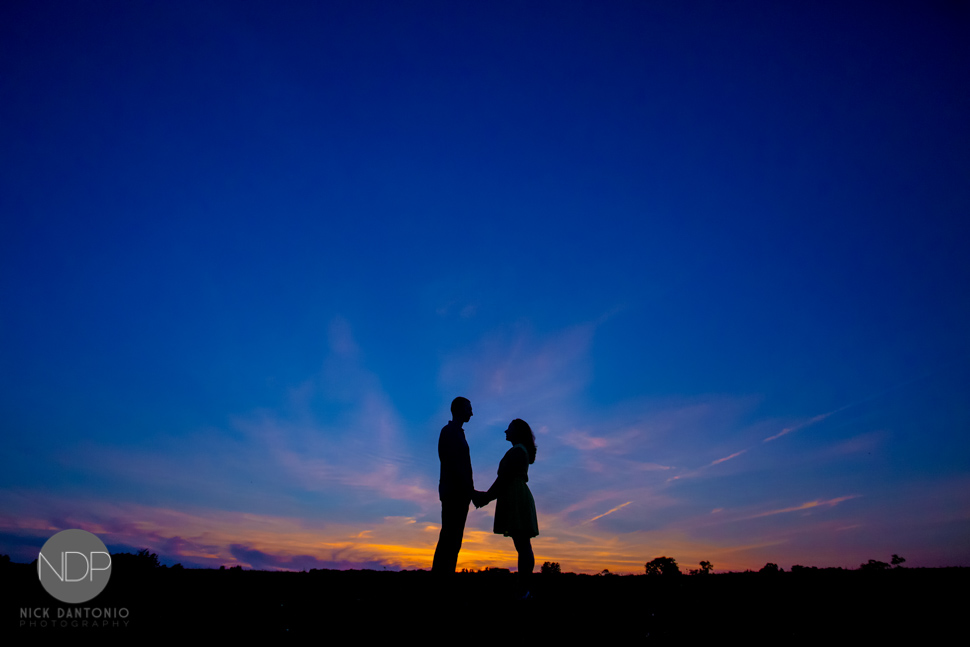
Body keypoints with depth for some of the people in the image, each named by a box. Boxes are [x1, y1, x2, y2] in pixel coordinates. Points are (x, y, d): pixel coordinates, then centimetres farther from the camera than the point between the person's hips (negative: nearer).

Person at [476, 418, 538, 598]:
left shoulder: (516, 451, -7)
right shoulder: (522, 451, 23)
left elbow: (505, 477, -14)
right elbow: (507, 478, 23)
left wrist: (486, 497, -8)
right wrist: (486, 496, 20)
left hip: (516, 499, -10)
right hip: (519, 497, 10)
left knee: (522, 545, -13)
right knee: (522, 545, 6)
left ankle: (525, 589, -16)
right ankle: (525, 588, 6)